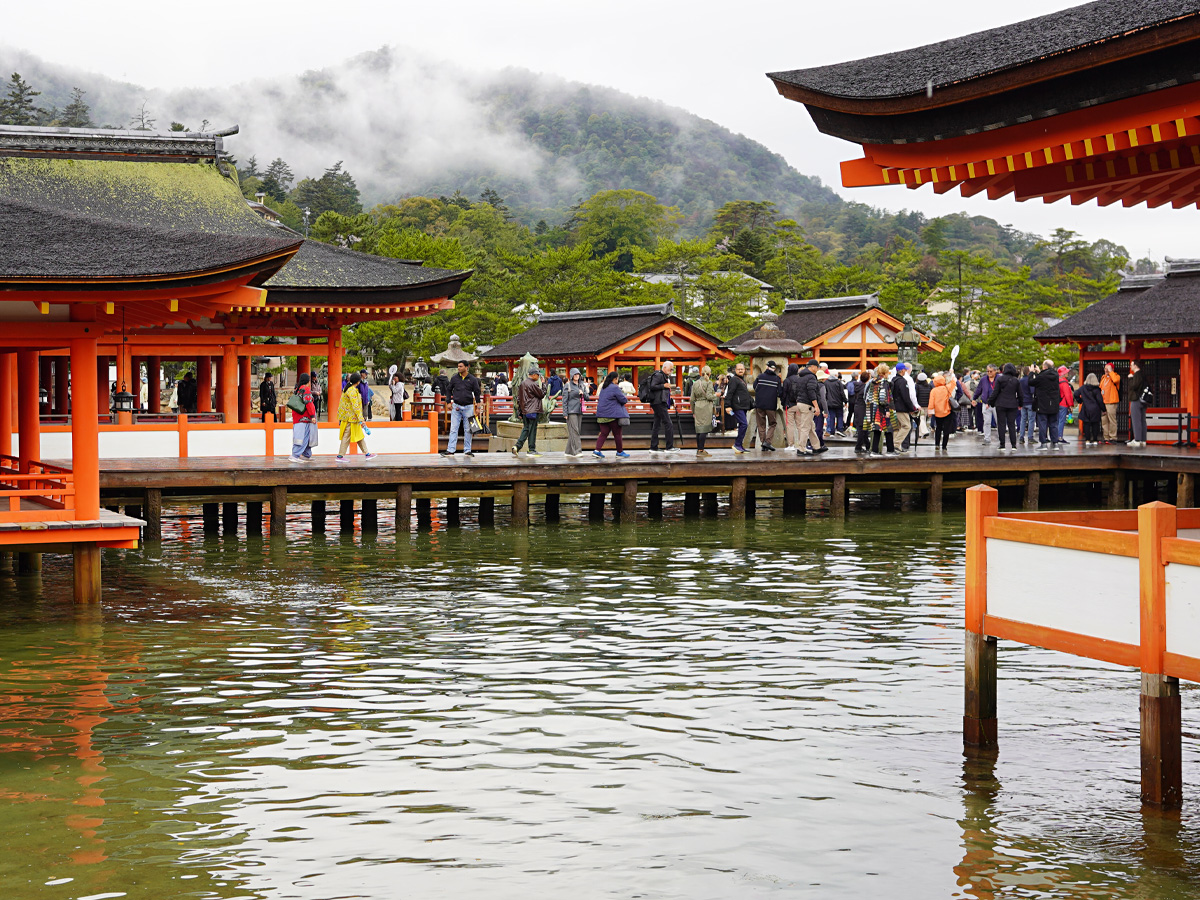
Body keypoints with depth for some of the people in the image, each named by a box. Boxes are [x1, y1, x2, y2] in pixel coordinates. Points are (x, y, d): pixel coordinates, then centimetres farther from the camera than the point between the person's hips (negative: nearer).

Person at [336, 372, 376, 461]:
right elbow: (355, 406, -23)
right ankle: (340, 456, 1)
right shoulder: (352, 391, -19)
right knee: (347, 437, -4)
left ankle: (367, 453, 15)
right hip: (350, 418, -10)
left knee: (360, 436, 12)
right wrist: (361, 419, -22)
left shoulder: (348, 388, 13)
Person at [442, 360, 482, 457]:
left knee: (468, 430, 4)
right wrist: (449, 402, 4)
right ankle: (450, 450, -3)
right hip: (456, 406, 1)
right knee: (453, 429, -3)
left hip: (468, 407, 0)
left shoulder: (473, 379, 2)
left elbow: (477, 392, 6)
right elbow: (449, 390, 13)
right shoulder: (454, 378, 5)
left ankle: (467, 450, 12)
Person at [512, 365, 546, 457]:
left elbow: (518, 398, 14)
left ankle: (517, 447, 0)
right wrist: (543, 384, 2)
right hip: (533, 410, -8)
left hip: (524, 411, 8)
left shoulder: (522, 384, 11)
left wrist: (520, 410, 18)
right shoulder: (533, 384, -15)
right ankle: (532, 450, 3)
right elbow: (542, 394, -7)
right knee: (532, 430, -1)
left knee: (525, 428, 13)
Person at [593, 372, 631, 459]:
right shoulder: (615, 388, -11)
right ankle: (620, 451, 14)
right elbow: (623, 400, -10)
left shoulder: (603, 388, 14)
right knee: (617, 434, 5)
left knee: (603, 433, 5)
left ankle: (597, 450, -9)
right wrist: (625, 397, 15)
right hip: (613, 414, -7)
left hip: (601, 414, 7)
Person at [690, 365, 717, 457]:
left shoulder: (695, 383, 10)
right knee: (704, 429, -6)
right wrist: (715, 395, 5)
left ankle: (699, 449, 15)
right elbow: (708, 396, -15)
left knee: (698, 429, 11)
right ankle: (701, 450, -10)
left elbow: (692, 399, 11)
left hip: (697, 407, 6)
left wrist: (693, 411, 18)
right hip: (706, 407, -6)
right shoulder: (709, 382, -7)